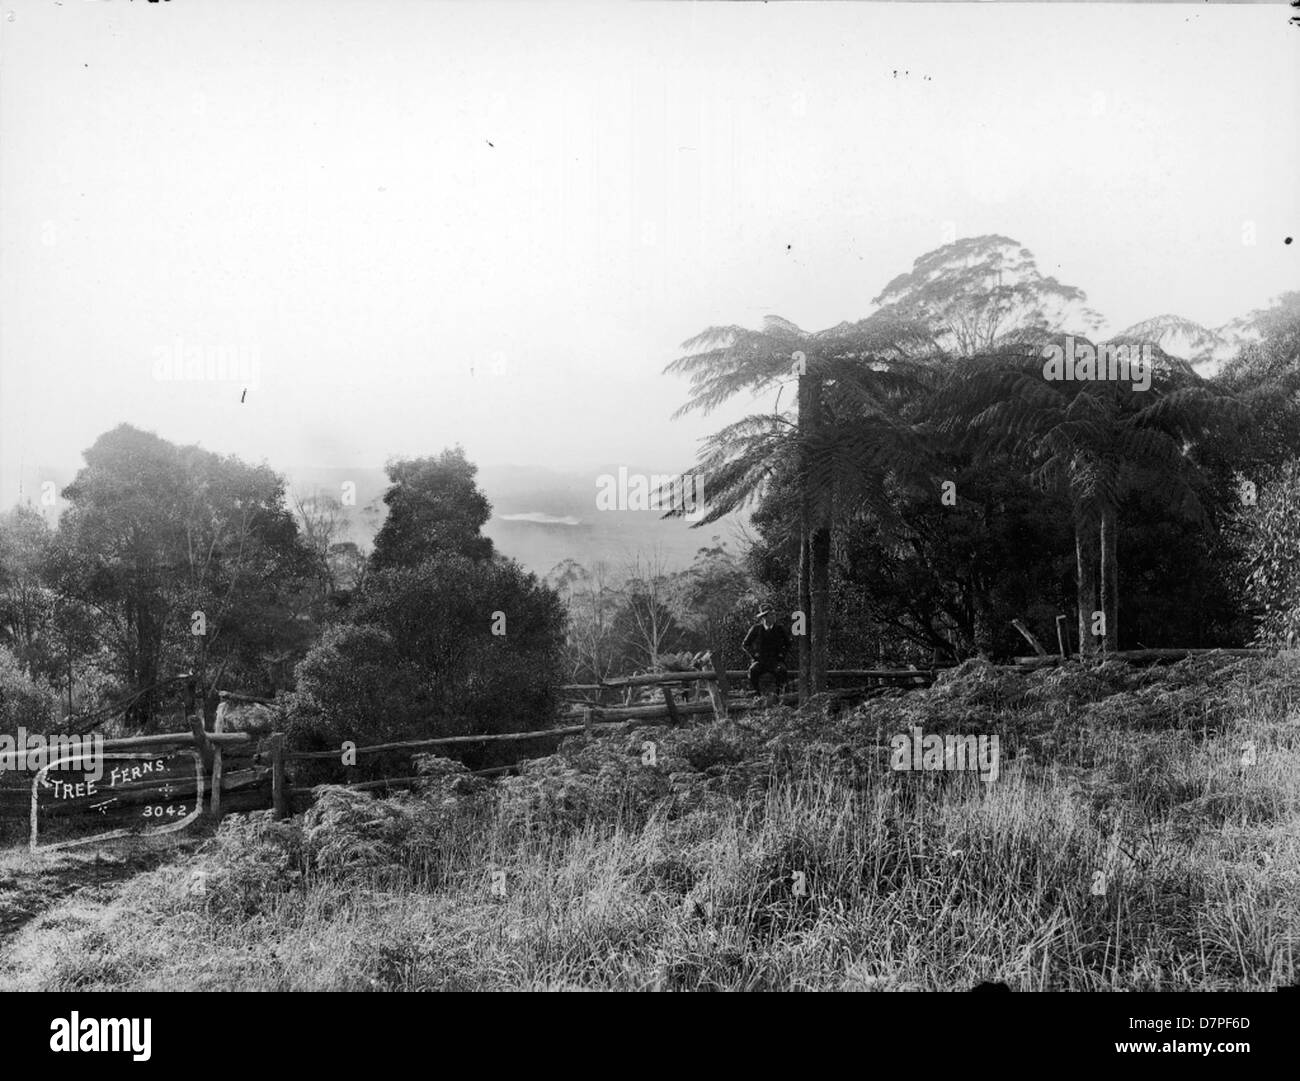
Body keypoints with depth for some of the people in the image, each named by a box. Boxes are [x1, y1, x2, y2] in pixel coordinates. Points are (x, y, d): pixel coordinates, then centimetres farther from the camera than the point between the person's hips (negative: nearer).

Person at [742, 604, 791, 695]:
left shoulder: (780, 629, 3)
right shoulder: (756, 629, 0)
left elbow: (788, 644, 18)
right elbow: (745, 645, 10)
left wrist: (781, 655, 4)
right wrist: (754, 656, -2)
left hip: (775, 661, 0)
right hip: (760, 661, 0)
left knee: (781, 670, -34)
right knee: (753, 670, -34)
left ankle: (779, 691, -16)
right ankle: (757, 693, -17)